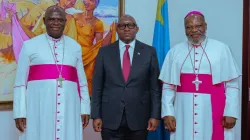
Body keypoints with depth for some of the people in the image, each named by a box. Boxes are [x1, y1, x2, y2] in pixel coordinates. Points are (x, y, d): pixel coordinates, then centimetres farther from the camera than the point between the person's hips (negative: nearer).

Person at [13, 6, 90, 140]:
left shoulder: (75, 47, 11)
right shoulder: (29, 46, 4)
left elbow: (81, 81, 14)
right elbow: (20, 82, 3)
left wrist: (85, 108, 9)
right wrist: (20, 112, -3)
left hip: (68, 110, 2)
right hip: (39, 110, -2)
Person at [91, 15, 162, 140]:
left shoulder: (149, 52, 3)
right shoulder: (105, 52, 4)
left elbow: (155, 86, 1)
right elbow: (97, 86, 3)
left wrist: (155, 115, -4)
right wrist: (96, 115, -2)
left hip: (138, 117, 0)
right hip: (110, 118, 0)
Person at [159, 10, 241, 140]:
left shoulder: (221, 49, 0)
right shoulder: (175, 52, 5)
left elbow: (232, 84, -1)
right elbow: (168, 86, 4)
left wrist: (231, 112, -6)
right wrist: (167, 113, -2)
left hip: (213, 111, -1)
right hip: (184, 112, 2)